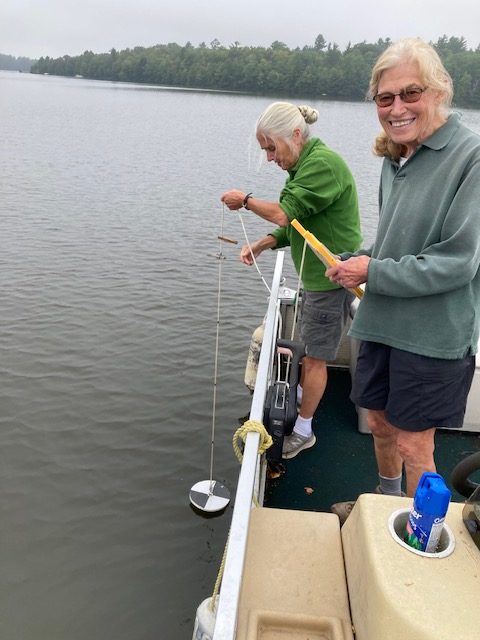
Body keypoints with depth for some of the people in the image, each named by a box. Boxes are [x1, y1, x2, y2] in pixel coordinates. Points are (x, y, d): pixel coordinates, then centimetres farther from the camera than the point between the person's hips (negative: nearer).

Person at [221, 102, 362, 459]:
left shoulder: (322, 162, -20)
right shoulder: (307, 164, 12)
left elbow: (285, 214, -28)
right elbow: (293, 225, 12)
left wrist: (246, 200, -11)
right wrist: (259, 246, -1)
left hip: (332, 278, -10)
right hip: (318, 276, 10)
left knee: (315, 357, 1)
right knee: (309, 348, 23)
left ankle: (303, 432, 15)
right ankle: (301, 399, 42)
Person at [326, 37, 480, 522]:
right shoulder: (395, 157, 7)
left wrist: (373, 273, -15)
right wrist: (356, 261, -1)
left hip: (433, 332, -7)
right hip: (382, 319, 7)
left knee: (413, 444, 5)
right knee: (379, 420, 21)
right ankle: (386, 499, 47)